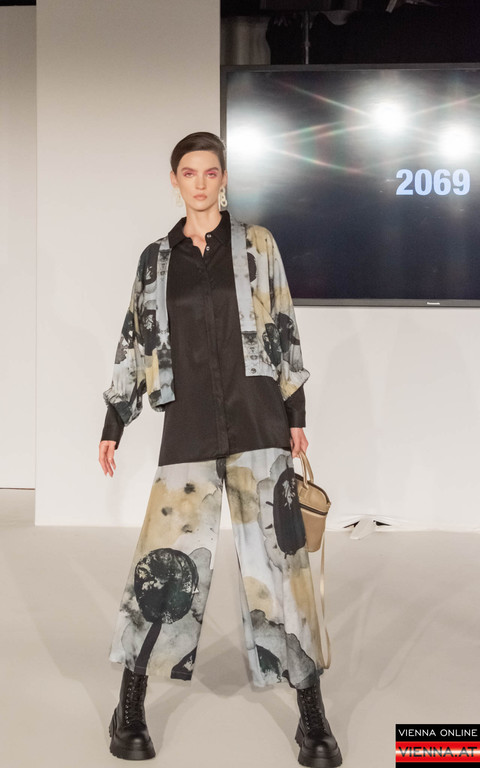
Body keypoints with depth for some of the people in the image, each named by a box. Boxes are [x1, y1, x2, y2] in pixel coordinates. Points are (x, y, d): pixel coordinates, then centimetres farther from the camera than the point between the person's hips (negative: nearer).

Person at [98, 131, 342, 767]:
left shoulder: (256, 243, 8)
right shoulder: (156, 259, 12)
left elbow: (284, 330, 7)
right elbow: (136, 344, 15)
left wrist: (295, 414, 3)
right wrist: (114, 423, 12)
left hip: (256, 419, -1)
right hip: (188, 427, 1)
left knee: (277, 555, -2)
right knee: (167, 558, -1)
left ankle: (312, 715, 7)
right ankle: (131, 707, 14)